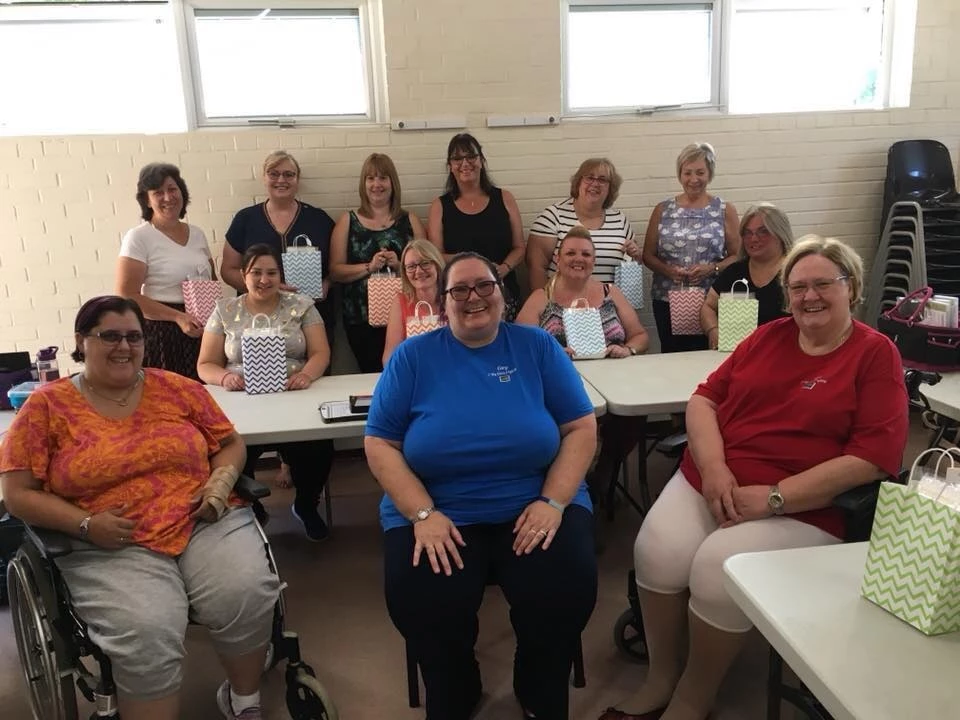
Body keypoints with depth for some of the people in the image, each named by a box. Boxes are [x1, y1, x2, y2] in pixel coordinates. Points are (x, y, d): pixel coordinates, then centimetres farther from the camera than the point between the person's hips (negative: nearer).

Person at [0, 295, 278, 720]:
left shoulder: (178, 389, 9)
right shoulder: (47, 405, 3)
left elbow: (230, 443, 17)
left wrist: (222, 480, -5)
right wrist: (85, 525, -13)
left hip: (208, 524, 2)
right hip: (110, 548, -2)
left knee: (248, 597, -24)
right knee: (146, 635, -30)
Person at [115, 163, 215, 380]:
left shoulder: (197, 234, 12)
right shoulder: (138, 237, -4)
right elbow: (127, 296, -10)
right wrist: (178, 317, -17)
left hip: (201, 331, 5)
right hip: (161, 333, -5)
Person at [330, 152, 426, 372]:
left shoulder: (409, 220, 10)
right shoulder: (348, 221, 8)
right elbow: (336, 270, 2)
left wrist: (400, 265, -12)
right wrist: (369, 267, -12)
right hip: (360, 318, 0)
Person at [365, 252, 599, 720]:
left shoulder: (537, 346, 4)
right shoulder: (412, 356, 2)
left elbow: (581, 428, 2)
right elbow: (379, 444, -1)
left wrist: (553, 501, -12)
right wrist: (423, 514, -14)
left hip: (533, 505, 1)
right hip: (439, 511, 0)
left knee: (565, 592, -24)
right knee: (422, 606, -24)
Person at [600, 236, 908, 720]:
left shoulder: (876, 354, 0)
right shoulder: (769, 336, 13)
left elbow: (875, 455, -10)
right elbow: (705, 399, 10)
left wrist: (774, 497, -16)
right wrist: (713, 467, -11)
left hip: (802, 508, -4)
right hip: (711, 481, 4)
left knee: (718, 569, -28)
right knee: (657, 552, -22)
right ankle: (661, 677, 1)